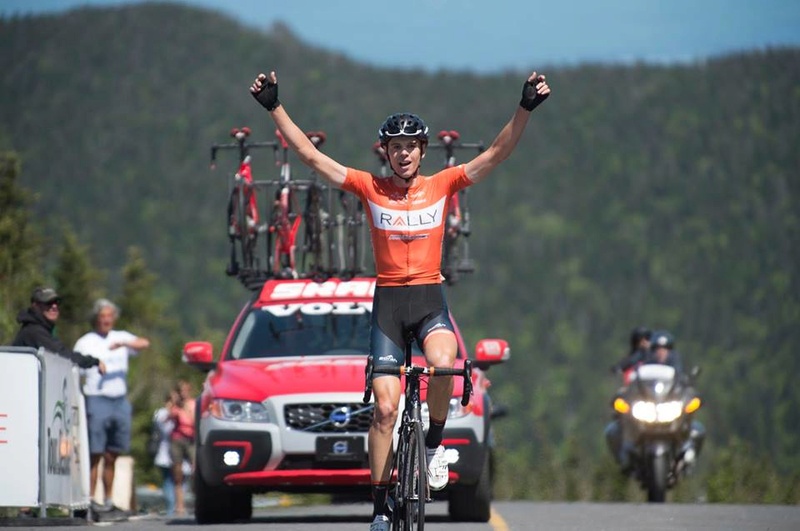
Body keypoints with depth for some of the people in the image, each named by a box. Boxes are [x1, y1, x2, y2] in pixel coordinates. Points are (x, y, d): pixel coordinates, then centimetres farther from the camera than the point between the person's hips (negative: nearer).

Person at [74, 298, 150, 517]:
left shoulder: (121, 337, 14)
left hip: (121, 401, 4)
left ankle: (109, 501, 13)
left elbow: (144, 343, -3)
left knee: (111, 456, 8)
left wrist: (123, 343, -23)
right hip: (97, 400, -4)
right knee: (95, 454, -9)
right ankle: (90, 500, -10)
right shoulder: (85, 343, 6)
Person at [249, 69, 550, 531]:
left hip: (430, 296, -1)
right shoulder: (370, 188, 2)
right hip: (388, 301, 1)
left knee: (442, 362, -32)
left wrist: (526, 108, -16)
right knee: (385, 408, -5)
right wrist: (275, 107, -5)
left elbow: (498, 154, -4)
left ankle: (435, 442, -6)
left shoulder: (442, 185, 2)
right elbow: (310, 155, 0)